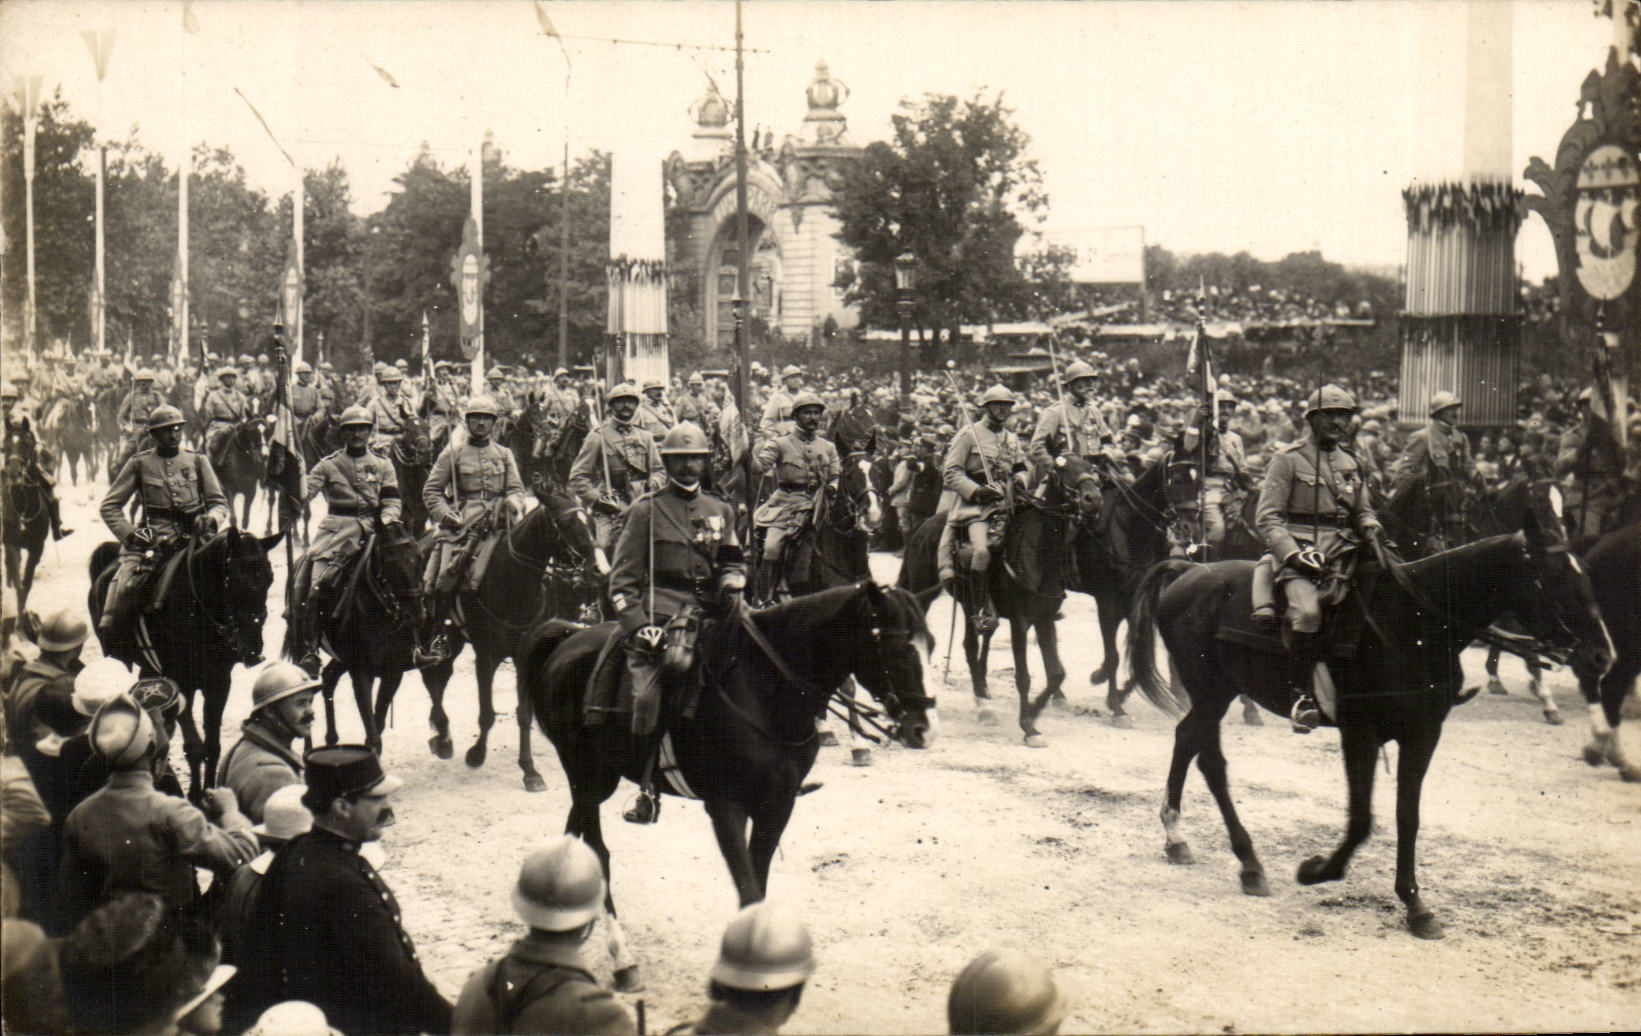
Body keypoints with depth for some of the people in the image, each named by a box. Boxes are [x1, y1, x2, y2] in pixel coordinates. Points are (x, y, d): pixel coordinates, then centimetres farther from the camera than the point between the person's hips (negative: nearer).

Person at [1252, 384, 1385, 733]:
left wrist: (1371, 527, 4)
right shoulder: (1288, 459, 1)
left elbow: (1363, 511, 28)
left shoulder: (1350, 462, 19)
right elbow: (1267, 517, -3)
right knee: (1307, 611, -31)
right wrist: (1293, 552, -17)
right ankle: (1300, 694, -19)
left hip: (1341, 553, 6)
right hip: (1298, 552, -6)